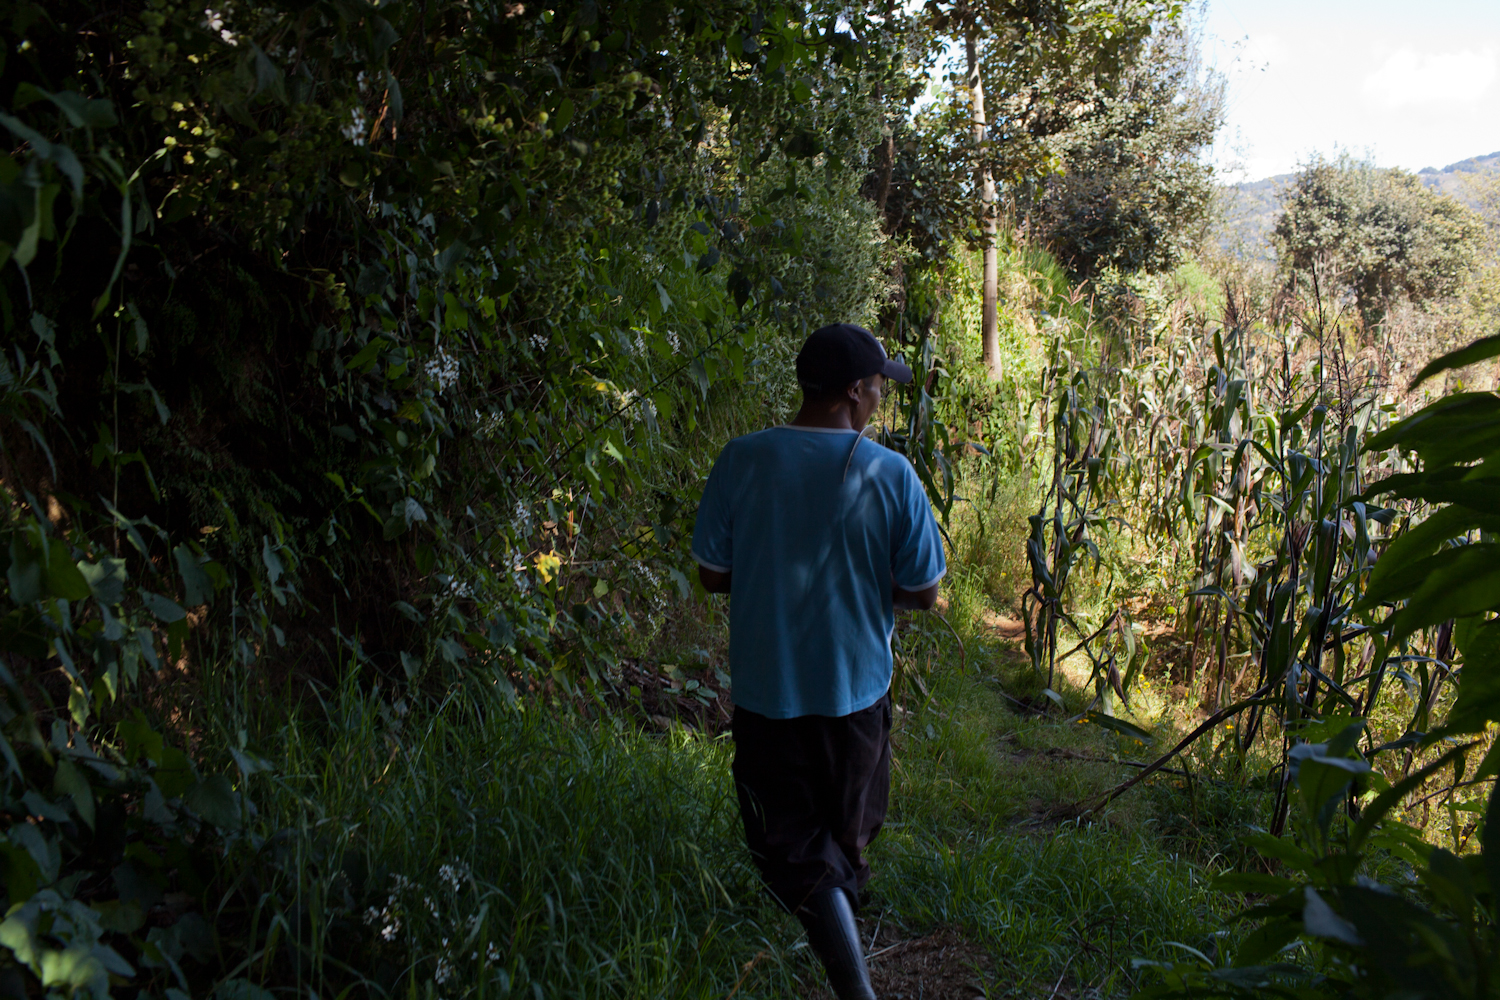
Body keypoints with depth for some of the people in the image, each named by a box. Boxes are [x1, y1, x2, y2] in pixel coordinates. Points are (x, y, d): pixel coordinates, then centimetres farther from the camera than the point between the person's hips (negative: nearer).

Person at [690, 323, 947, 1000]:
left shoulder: (740, 461, -12)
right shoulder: (891, 474, -15)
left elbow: (712, 574, -4)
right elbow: (922, 592, -9)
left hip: (766, 687, 0)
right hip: (855, 688, 1)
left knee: (794, 843, 10)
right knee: (847, 832, 26)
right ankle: (838, 936, 51)